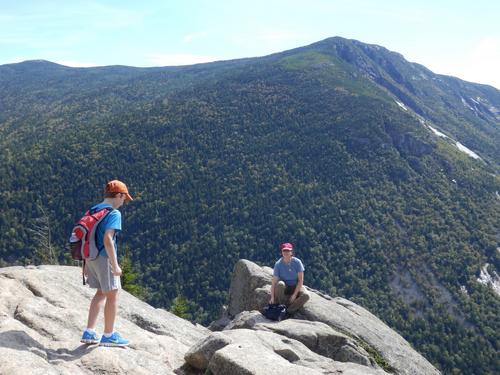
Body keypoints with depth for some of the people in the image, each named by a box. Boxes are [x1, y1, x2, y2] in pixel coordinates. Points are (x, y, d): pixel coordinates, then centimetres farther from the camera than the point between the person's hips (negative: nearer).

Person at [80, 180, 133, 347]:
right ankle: (109, 336, 12)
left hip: (91, 257, 9)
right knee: (112, 295, 3)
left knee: (101, 293, 18)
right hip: (104, 258, -9)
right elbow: (107, 239, -23)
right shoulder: (114, 213, -13)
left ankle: (89, 333, 18)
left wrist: (87, 262, 21)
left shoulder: (93, 211, 14)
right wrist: (115, 265, -21)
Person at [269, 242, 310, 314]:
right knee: (280, 284, -36)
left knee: (306, 295, -30)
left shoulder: (297, 262, -12)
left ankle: (289, 311, -26)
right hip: (284, 289, 0)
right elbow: (274, 282, -16)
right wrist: (272, 297, -27)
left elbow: (300, 280, -12)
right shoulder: (278, 264, -12)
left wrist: (294, 294, -19)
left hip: (296, 287, 0)